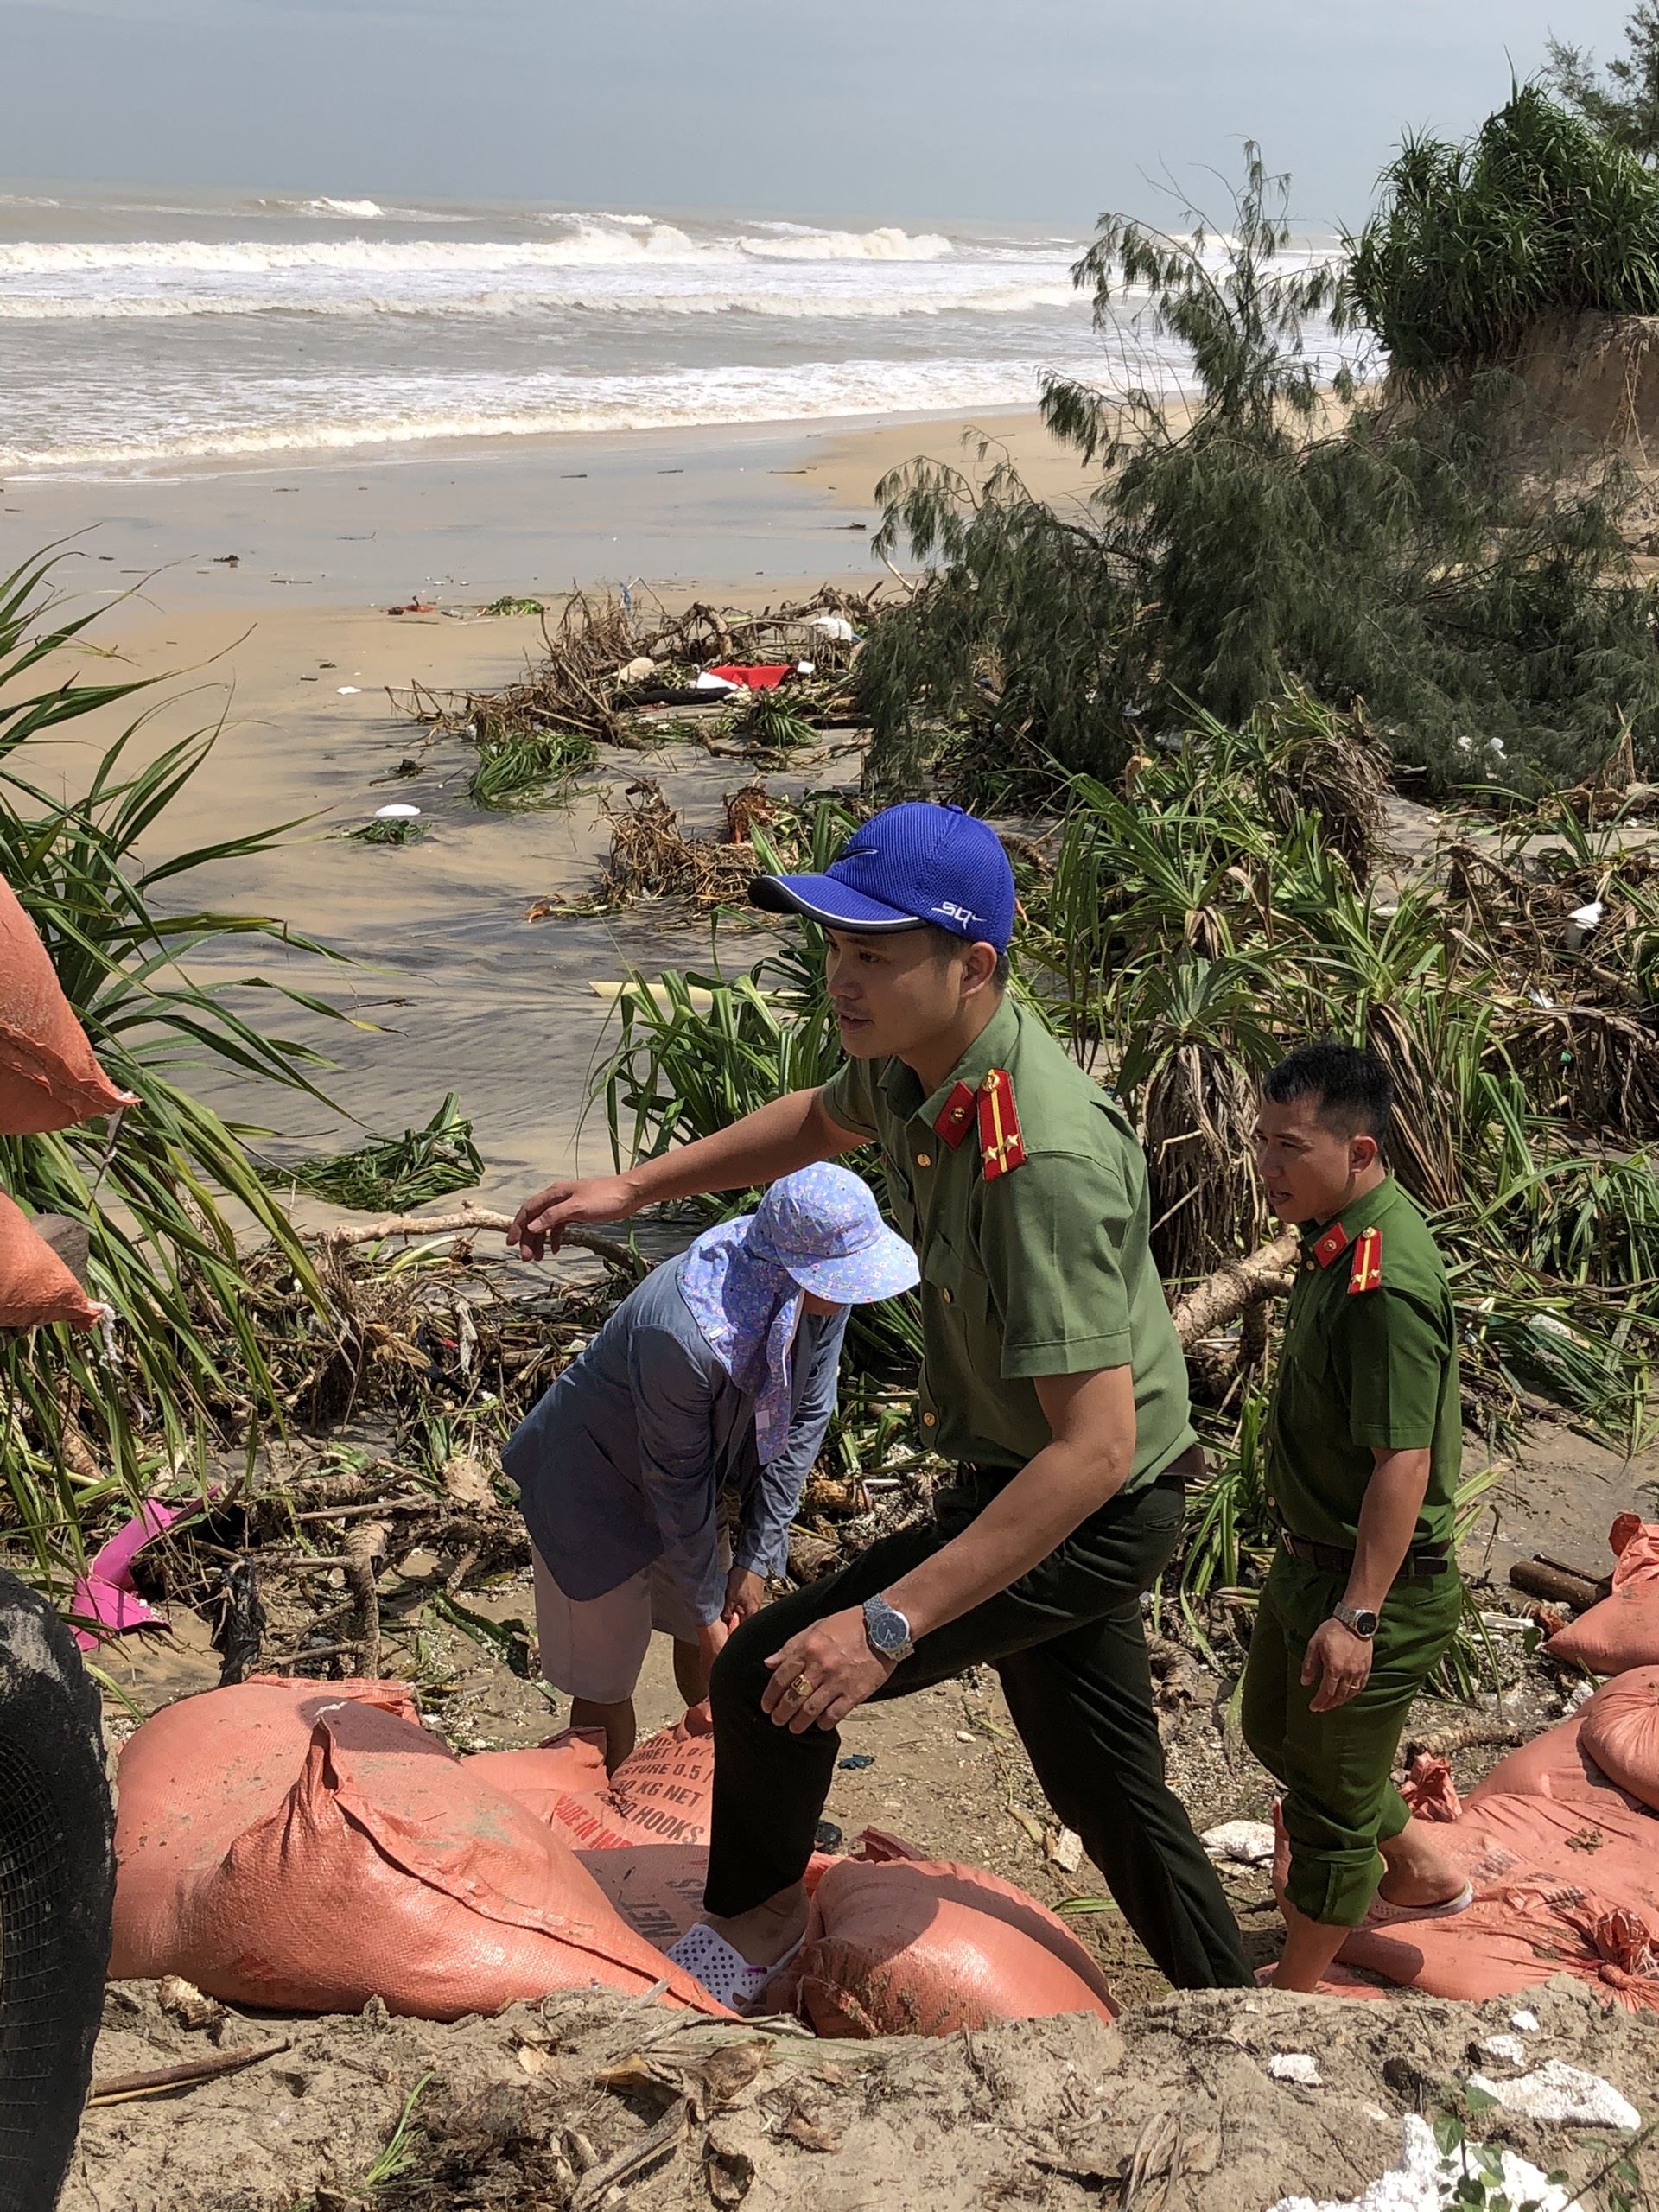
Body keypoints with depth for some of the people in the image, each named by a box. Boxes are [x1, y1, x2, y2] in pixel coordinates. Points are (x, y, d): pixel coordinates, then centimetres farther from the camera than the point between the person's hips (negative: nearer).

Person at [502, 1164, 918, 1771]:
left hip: (714, 1468, 6)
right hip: (596, 1483, -6)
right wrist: (708, 1609, -14)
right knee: (605, 1680, 3)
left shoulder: (821, 1288, -22)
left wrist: (754, 1561, -8)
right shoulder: (681, 1336, -41)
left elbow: (804, 1422, -10)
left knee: (706, 1635, 20)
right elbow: (676, 1481, -27)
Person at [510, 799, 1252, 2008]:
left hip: (1093, 1512, -9)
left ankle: (759, 1911, 21)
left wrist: (889, 1624, -37)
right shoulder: (912, 1059, -7)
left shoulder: (1046, 1156, -35)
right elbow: (818, 1122, 19)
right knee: (1107, 1787, 21)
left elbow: (1097, 1445, -36)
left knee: (770, 1673, -6)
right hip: (1028, 1485, 9)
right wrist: (631, 1188, 14)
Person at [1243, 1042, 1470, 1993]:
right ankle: (1421, 1870, 45)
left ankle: (1296, 1994, 25)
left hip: (1378, 1580, -10)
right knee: (1275, 1726, 27)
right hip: (1314, 1558, 10)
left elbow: (1404, 1462, -30)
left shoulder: (1384, 1284, -29)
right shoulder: (1341, 1240, 3)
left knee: (1329, 1793, 6)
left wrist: (1357, 1615, -30)